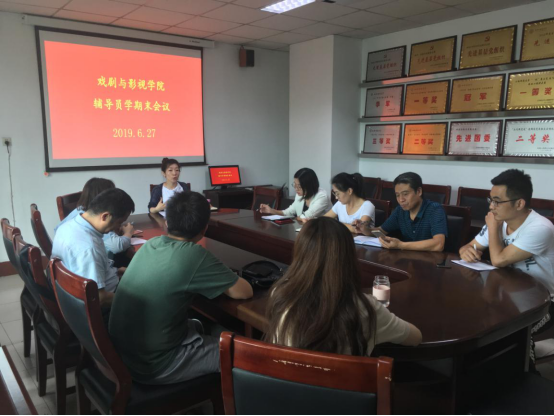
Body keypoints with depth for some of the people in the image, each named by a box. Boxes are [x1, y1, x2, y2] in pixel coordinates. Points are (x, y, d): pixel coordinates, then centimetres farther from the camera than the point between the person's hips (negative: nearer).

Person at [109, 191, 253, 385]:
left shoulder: (151, 244, -2)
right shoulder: (193, 255, -24)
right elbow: (245, 292, -14)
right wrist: (224, 277, 4)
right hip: (154, 365, -8)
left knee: (197, 325, 30)